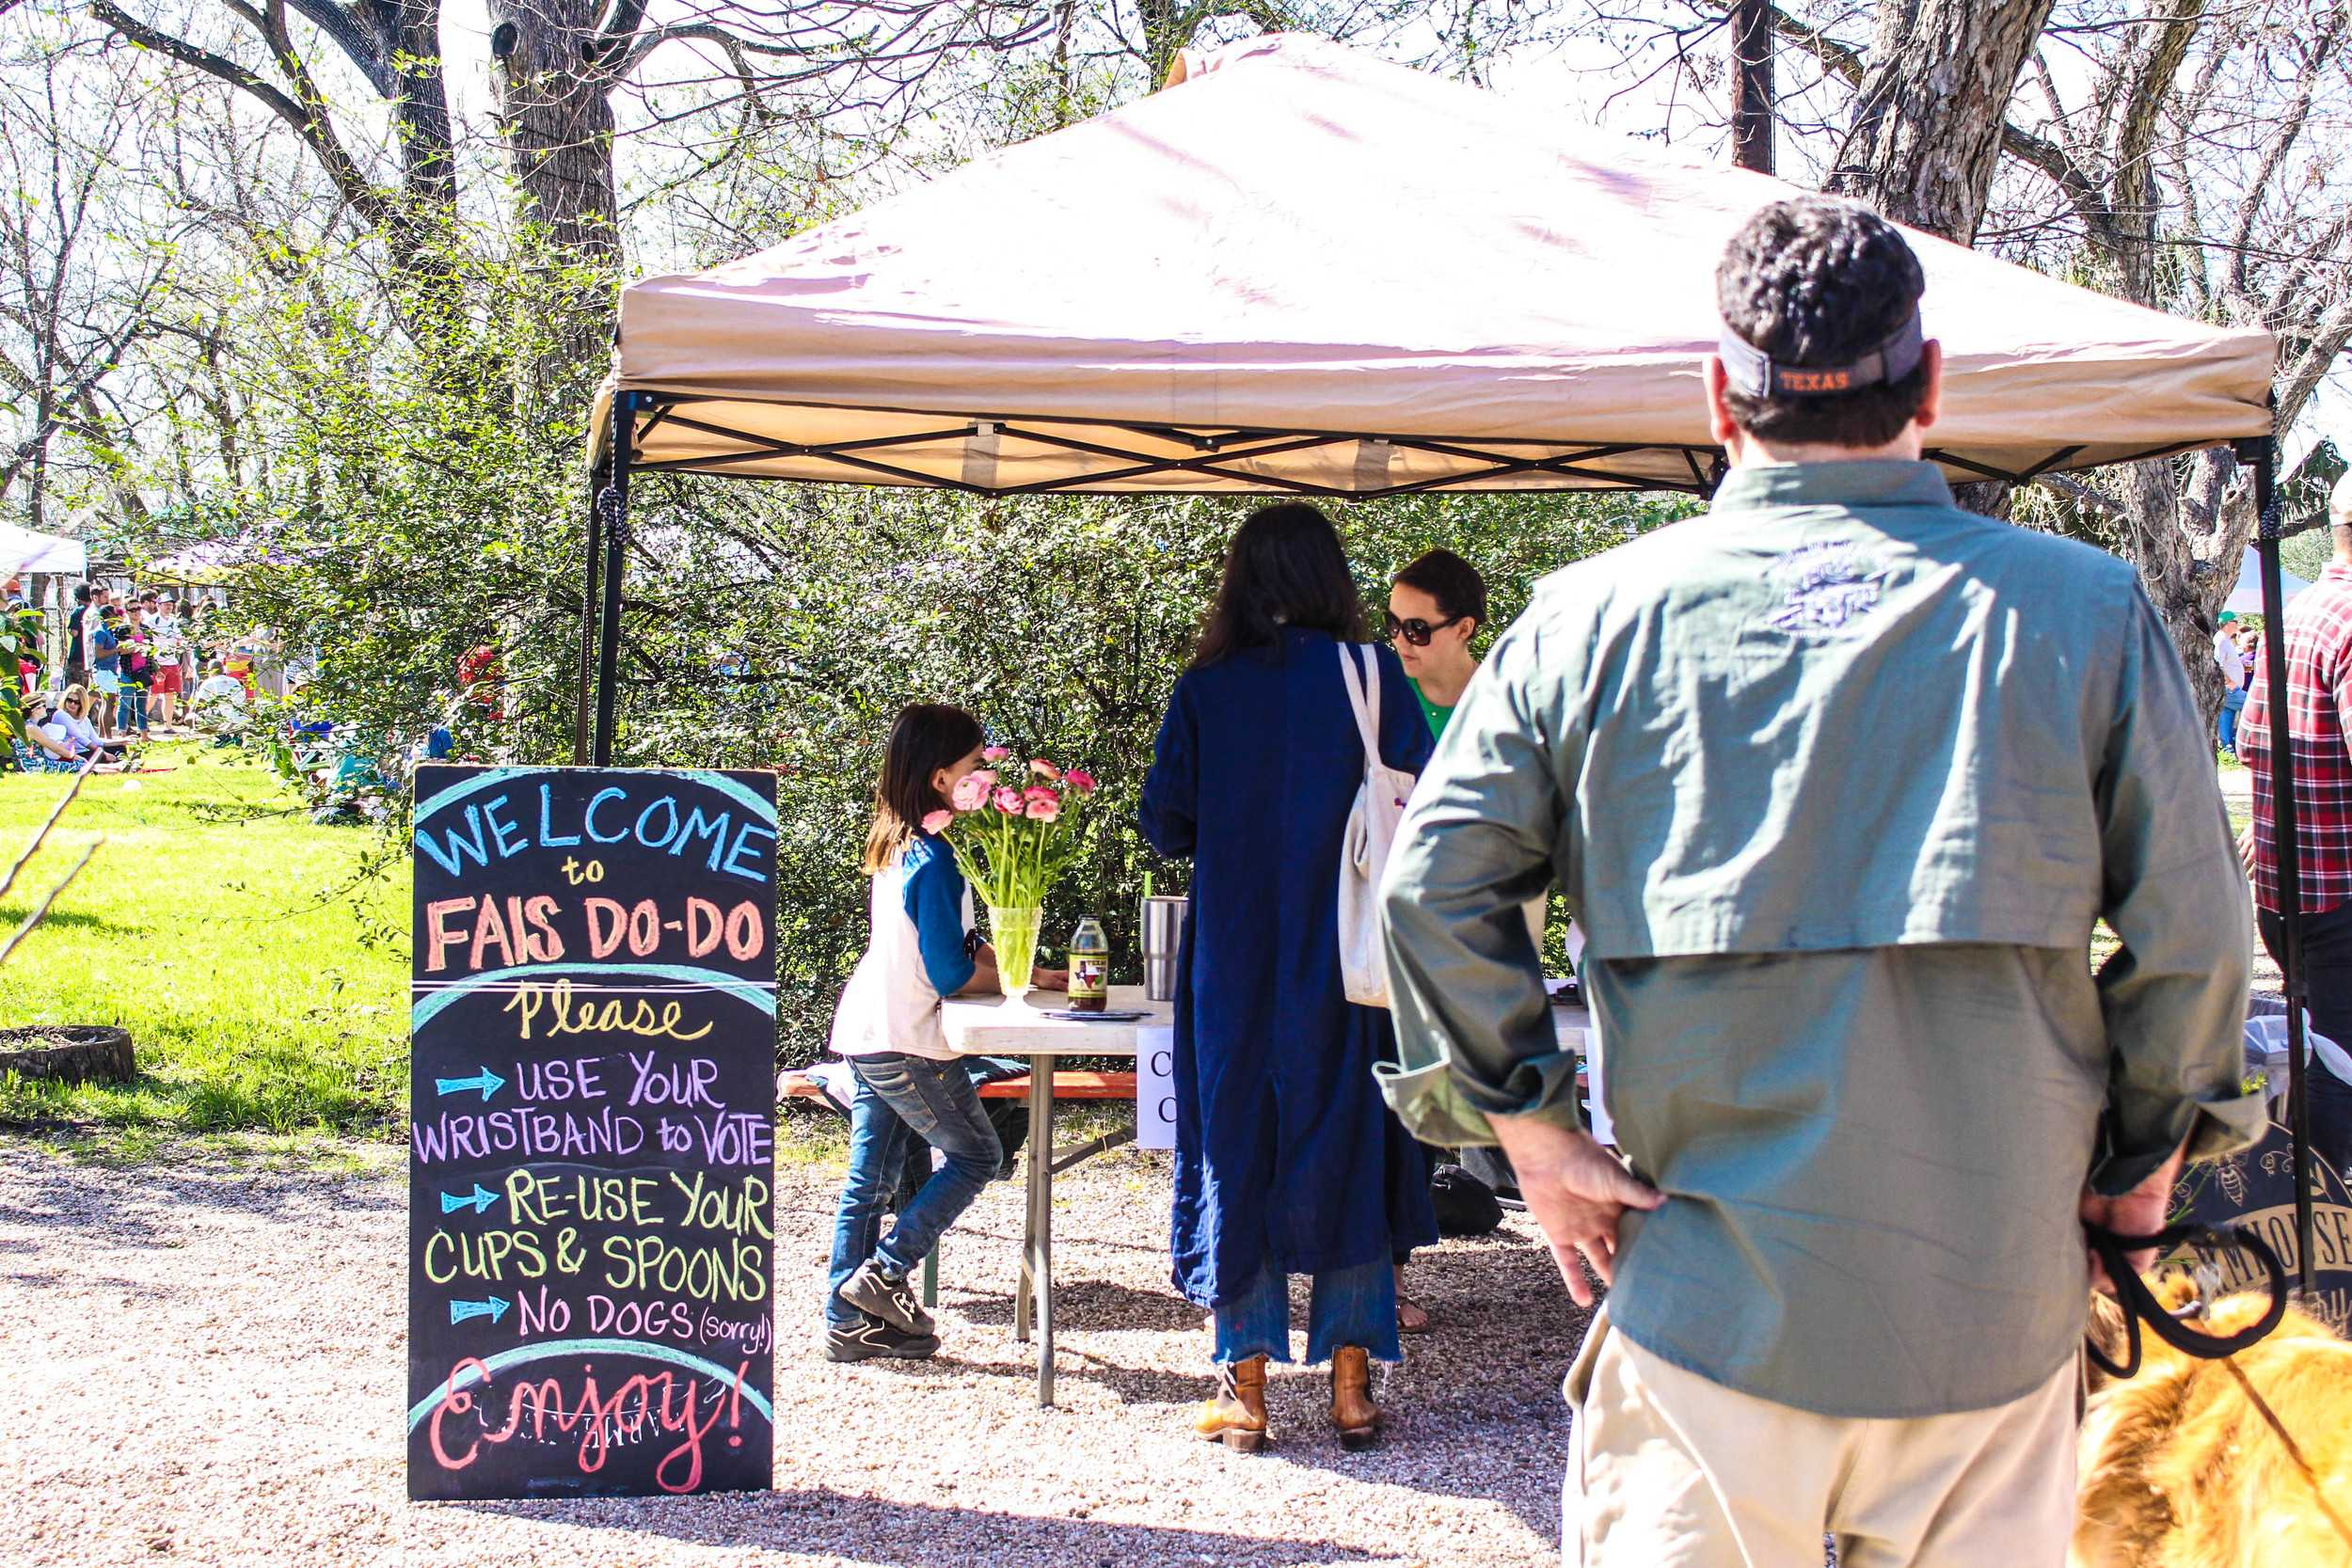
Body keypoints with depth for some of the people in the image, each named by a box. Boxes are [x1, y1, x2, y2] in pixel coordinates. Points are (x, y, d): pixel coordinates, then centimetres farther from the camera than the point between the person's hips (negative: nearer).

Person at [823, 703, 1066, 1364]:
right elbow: (952, 972, -19)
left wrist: (1031, 974, 8)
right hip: (905, 1044, -9)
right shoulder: (932, 860, -19)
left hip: (863, 1034, 9)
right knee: (976, 1155, 7)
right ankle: (882, 1273, 4)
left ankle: (847, 1322, 16)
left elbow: (957, 943, 15)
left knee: (867, 1181, 12)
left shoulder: (897, 846, 10)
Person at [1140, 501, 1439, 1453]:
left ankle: (1244, 1386, 9)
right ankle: (1350, 1382, 11)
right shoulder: (1367, 674, -3)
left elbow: (1165, 824, 2)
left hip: (1232, 960, 1)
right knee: (1347, 1141, 9)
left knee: (1237, 1147, 8)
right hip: (1343, 957, 0)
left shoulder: (1203, 691, 0)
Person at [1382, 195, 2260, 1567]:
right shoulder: (2086, 612, -2)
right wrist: (2145, 1155, 13)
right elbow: (2191, 926, 0)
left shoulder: (1597, 616, -1)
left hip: (1707, 1300, 0)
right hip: (1995, 1305, 0)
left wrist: (1533, 1129, 2)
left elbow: (1433, 881, -4)